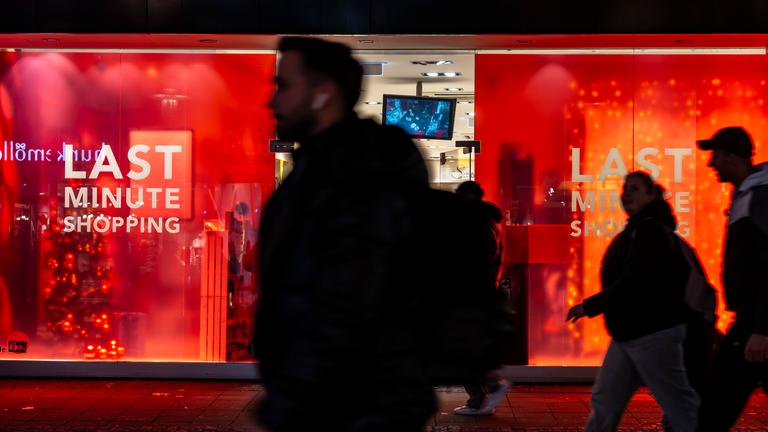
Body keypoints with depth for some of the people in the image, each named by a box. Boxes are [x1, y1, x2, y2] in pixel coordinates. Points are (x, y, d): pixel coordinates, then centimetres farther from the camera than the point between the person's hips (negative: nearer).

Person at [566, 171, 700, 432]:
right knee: (605, 399, 11)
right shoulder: (636, 230, 16)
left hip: (652, 332, -10)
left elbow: (632, 284, -23)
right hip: (629, 332, 10)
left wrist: (588, 306, -18)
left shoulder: (650, 231, -15)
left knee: (676, 403, -2)